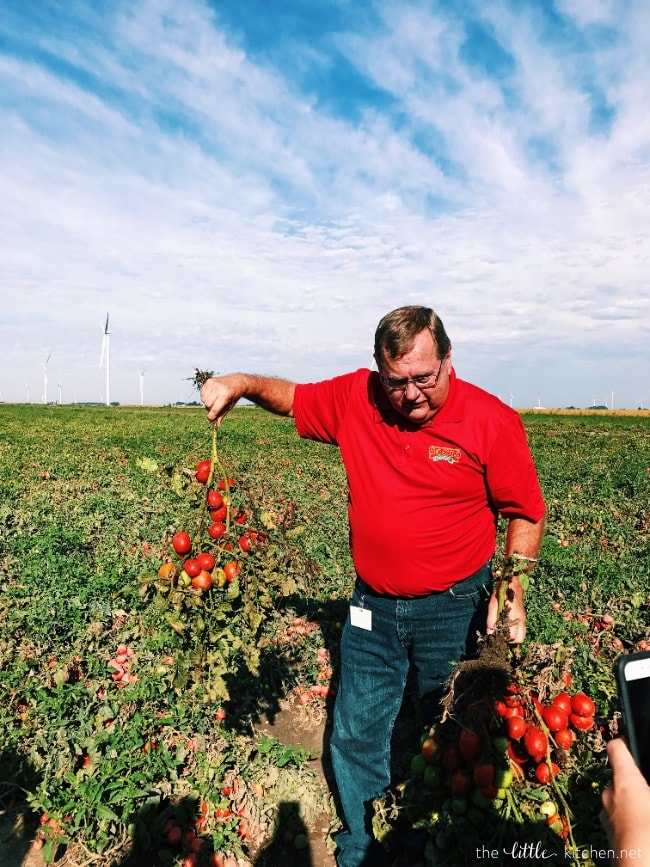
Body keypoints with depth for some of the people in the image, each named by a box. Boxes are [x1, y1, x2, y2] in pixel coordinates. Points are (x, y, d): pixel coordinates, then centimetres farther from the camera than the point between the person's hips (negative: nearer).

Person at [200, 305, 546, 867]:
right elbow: (293, 398, 10)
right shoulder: (355, 398, -8)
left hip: (453, 610, -2)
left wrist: (513, 595, -13)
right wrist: (243, 383, -7)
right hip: (372, 607, 3)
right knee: (356, 736, 16)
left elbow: (526, 513, -6)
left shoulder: (492, 421, -16)